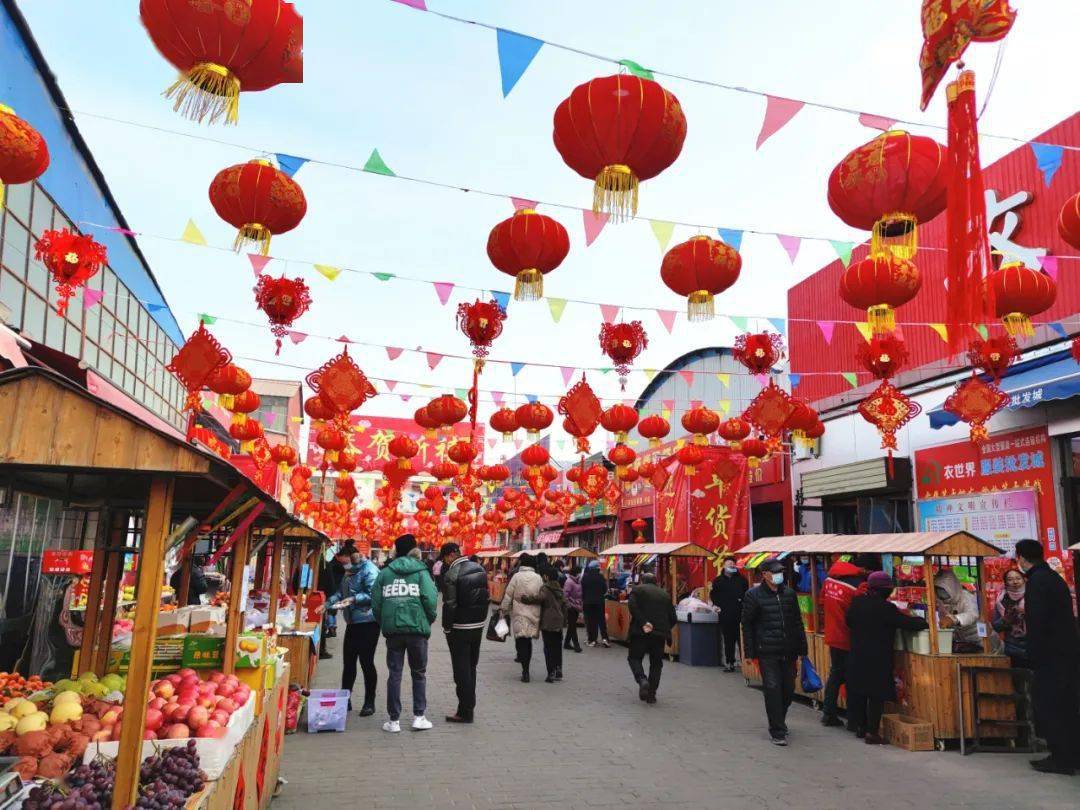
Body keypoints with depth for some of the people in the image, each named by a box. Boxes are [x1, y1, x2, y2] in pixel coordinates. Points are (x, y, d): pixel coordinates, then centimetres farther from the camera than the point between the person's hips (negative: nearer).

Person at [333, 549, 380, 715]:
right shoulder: (349, 571, 14)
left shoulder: (369, 570, -15)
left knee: (366, 663, -1)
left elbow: (373, 595, -23)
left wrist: (354, 599, -27)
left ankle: (369, 703, 11)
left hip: (367, 622, -8)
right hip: (352, 622, 9)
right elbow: (341, 591, 17)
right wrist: (331, 601, 1)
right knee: (348, 662, 14)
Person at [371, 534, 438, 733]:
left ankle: (394, 720, 11)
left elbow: (376, 602, 0)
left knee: (394, 674, 9)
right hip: (417, 628, -2)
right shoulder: (421, 571, -2)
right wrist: (428, 620, 7)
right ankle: (419, 717, 12)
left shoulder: (385, 572, 5)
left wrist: (383, 623, 13)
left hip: (392, 629, 2)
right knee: (419, 673, 13)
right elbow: (430, 599, -11)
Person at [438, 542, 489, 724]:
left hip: (459, 627, -7)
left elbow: (450, 605, -18)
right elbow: (487, 596, 8)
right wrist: (481, 619, 14)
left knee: (461, 670, 1)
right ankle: (469, 705, 25)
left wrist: (446, 627, -7)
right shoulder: (480, 568, 4)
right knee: (471, 667, 17)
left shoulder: (451, 574, -16)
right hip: (478, 625, 7)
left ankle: (465, 711, 3)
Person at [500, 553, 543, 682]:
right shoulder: (538, 578, 0)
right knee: (528, 641, 15)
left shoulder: (517, 576, -7)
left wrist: (503, 610, 6)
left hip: (519, 613, -3)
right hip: (534, 614, 3)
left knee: (521, 641, 0)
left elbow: (508, 595, -4)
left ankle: (525, 671, -10)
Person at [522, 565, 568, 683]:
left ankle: (551, 674, -2)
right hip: (559, 623, 7)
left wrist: (524, 597, -25)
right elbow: (564, 605, 17)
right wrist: (564, 621, 22)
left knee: (548, 648, -1)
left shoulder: (546, 589, -12)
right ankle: (558, 672, 18)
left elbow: (539, 598, -31)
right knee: (557, 647, 15)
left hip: (548, 623, -7)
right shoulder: (560, 589, 13)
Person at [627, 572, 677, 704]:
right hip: (660, 633, 3)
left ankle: (642, 680, -14)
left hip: (641, 632, -3)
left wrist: (643, 623, -15)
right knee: (656, 663, 13)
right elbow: (672, 617, 13)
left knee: (634, 658, 10)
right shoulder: (665, 594, 17)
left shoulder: (637, 589, 6)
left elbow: (632, 606, -13)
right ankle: (651, 694, 9)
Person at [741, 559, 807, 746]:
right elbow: (747, 625, 0)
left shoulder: (789, 594, 10)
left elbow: (798, 623, 16)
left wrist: (801, 650, 13)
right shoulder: (753, 595, -3)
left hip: (788, 653, 5)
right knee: (773, 690, -6)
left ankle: (778, 722, 34)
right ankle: (777, 732, 5)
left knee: (788, 689, 11)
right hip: (767, 653, -4)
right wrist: (751, 653, -4)